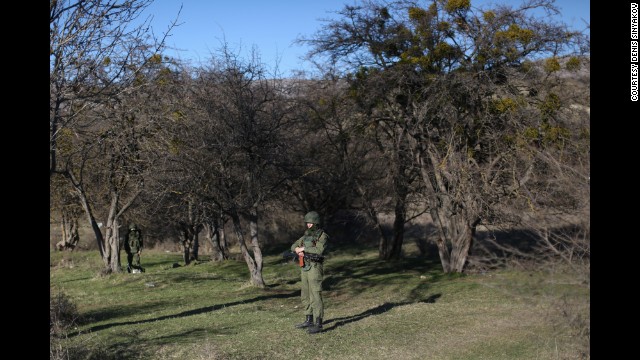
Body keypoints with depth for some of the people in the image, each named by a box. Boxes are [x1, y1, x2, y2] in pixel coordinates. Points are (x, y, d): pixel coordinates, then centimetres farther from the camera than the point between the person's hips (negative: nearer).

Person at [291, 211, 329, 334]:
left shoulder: (322, 236, -10)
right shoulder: (306, 235, 15)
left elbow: (319, 250, -27)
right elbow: (294, 246, 14)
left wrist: (303, 248, -20)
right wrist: (298, 250, -10)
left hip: (315, 269, -9)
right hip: (304, 269, 9)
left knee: (316, 296, -8)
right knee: (306, 296, 15)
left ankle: (318, 324, -5)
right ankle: (309, 321, 25)